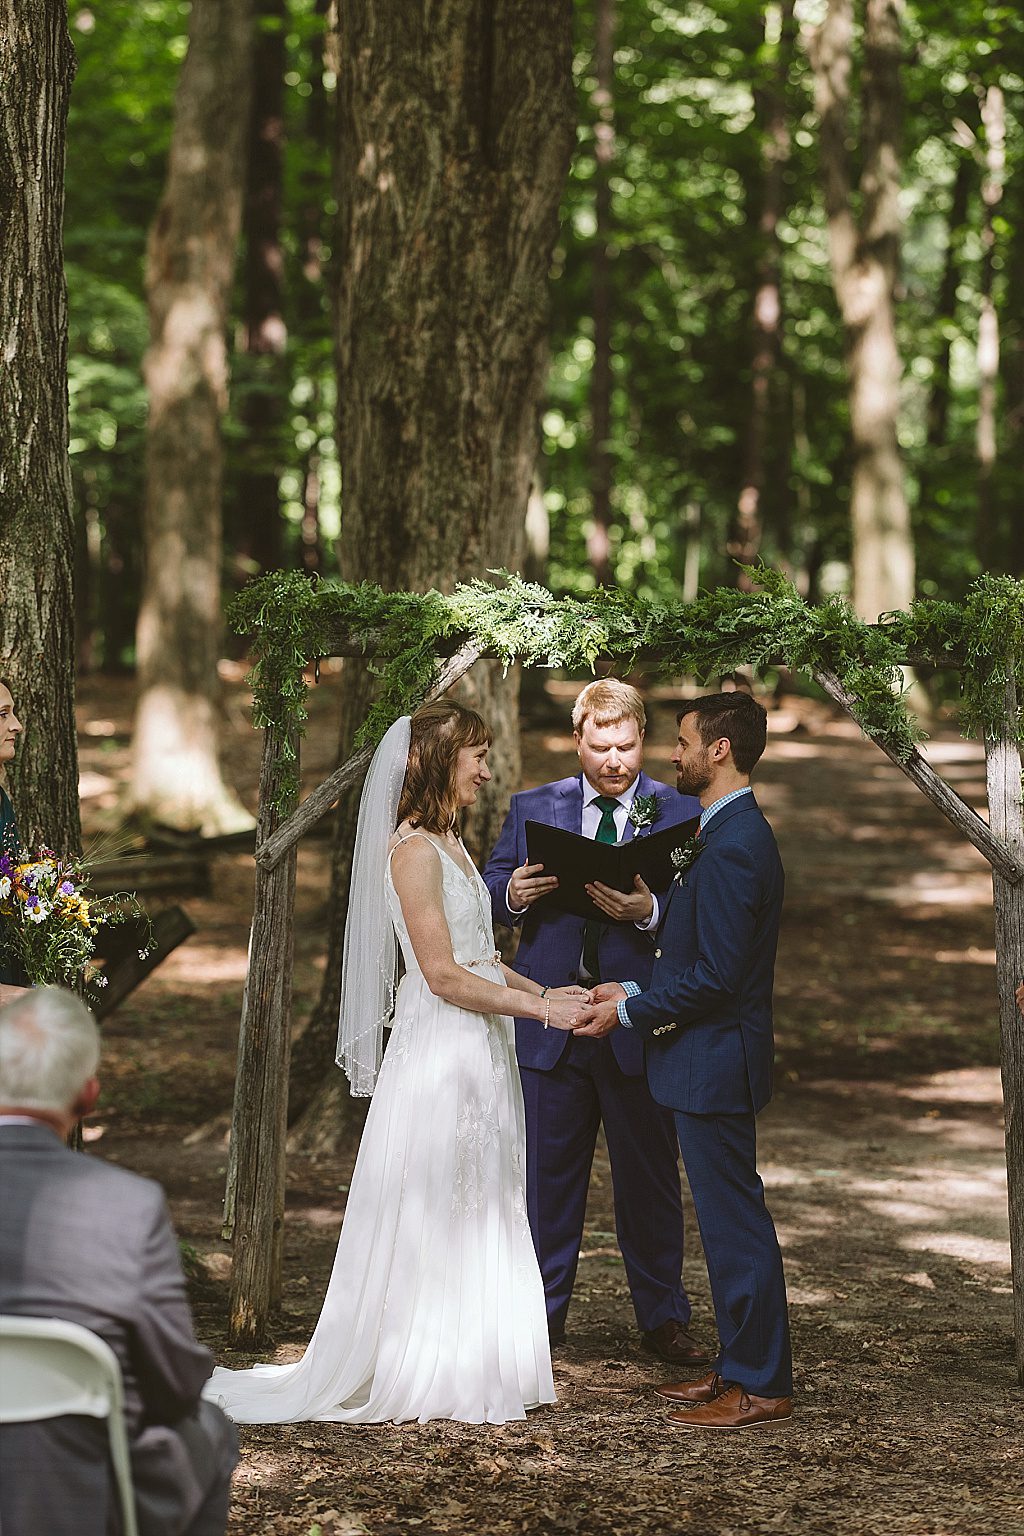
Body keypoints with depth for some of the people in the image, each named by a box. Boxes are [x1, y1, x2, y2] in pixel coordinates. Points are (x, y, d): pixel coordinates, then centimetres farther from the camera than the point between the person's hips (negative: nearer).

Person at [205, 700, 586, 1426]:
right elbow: (443, 973, -19)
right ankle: (419, 1375, 7)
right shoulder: (414, 849, -16)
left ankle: (469, 1365, 19)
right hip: (438, 1055, -10)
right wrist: (538, 1007, -16)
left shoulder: (450, 843, 14)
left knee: (477, 1214, 12)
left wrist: (544, 990, 8)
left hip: (478, 1056, 10)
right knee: (429, 1217, -1)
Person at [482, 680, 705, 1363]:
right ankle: (544, 1310, 22)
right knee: (550, 1172, 9)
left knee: (650, 1174, 8)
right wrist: (513, 895, -14)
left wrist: (649, 913, -26)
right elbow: (490, 890, 8)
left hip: (638, 1022, -1)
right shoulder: (532, 809, 8)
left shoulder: (681, 813, 1)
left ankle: (663, 1317, 19)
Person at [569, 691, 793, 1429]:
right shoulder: (736, 832, 12)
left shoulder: (731, 846, -21)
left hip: (714, 1062, -11)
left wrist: (629, 1013, -13)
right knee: (730, 1220, 16)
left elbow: (717, 975, -23)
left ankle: (760, 1386, 4)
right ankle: (745, 1367, 24)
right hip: (711, 1062, 11)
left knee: (734, 1220, -3)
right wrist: (636, 991, 12)